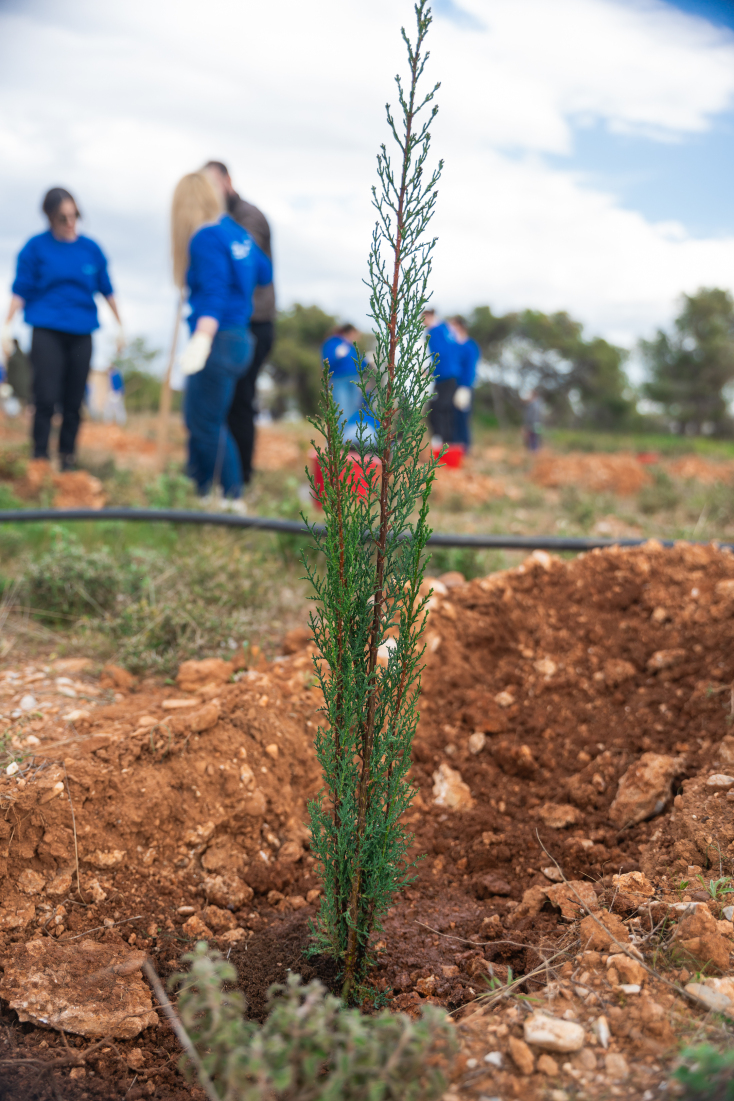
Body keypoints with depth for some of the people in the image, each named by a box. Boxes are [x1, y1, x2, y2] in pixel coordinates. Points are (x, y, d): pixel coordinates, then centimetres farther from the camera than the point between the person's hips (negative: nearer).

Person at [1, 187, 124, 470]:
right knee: (46, 399, -10)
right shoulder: (36, 247, 1)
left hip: (81, 334, 3)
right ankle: (40, 459, -2)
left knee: (73, 403, 3)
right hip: (47, 332, -2)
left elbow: (107, 290, 16)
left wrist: (120, 327, 18)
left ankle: (67, 462, 13)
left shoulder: (91, 249, 8)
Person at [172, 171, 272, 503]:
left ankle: (233, 497, -4)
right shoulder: (236, 231, 12)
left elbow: (215, 292, -23)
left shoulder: (206, 237, -13)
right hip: (240, 337, 10)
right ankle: (197, 492, 21)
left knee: (208, 424, -6)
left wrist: (202, 339, -31)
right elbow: (264, 273, 23)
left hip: (218, 339, -10)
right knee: (196, 420, 16)